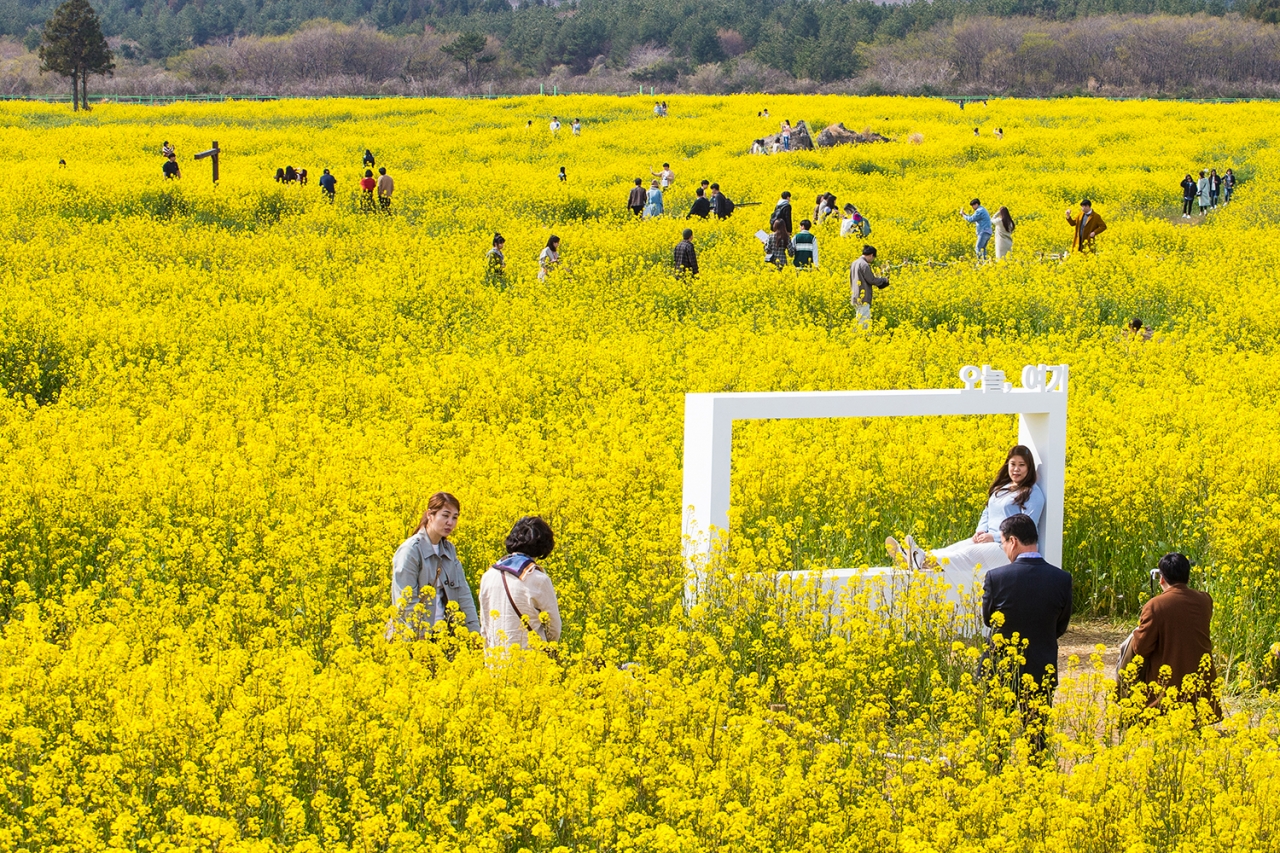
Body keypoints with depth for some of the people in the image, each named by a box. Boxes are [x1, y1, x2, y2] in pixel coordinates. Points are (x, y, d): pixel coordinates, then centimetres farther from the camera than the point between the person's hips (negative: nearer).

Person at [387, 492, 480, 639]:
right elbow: (405, 602, -16)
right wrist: (413, 640, -21)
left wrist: (475, 632, -2)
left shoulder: (449, 550, 9)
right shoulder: (410, 551, -12)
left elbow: (463, 594, 6)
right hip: (411, 637, -6)